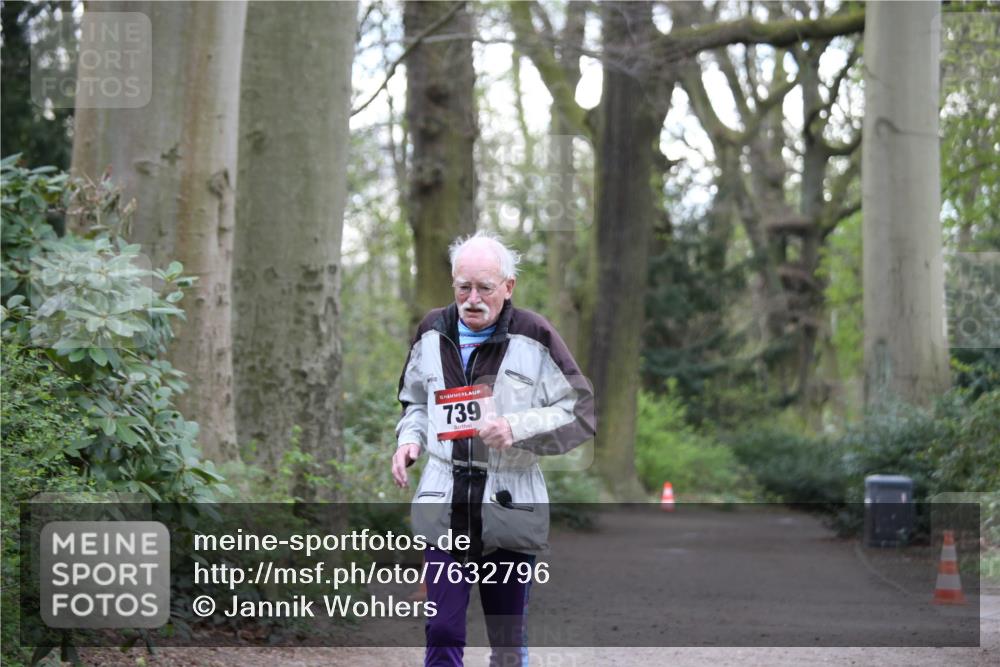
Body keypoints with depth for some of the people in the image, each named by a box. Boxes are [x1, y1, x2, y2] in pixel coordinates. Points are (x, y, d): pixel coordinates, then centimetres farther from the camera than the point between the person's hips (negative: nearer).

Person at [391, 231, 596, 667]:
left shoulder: (533, 337, -5)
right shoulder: (432, 334, 8)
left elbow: (582, 414, -3)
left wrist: (518, 428, -17)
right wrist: (410, 439, 5)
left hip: (511, 511, -2)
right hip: (445, 511, 2)